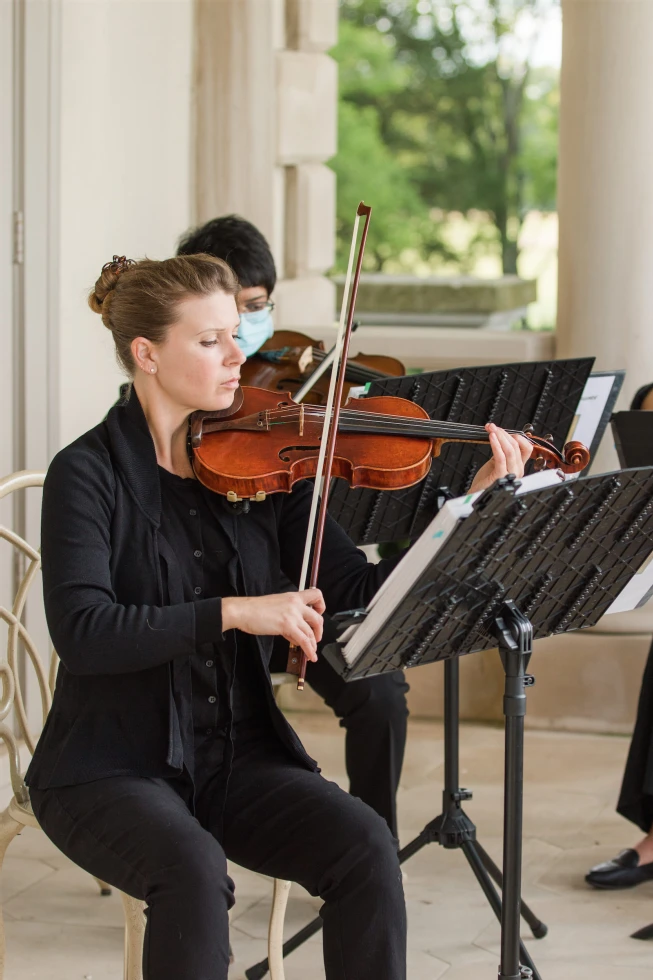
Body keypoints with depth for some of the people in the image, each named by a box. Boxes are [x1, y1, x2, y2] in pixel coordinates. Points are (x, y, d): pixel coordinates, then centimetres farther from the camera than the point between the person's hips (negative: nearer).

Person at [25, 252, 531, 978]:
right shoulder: (88, 473, -9)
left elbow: (359, 589, -1)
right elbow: (81, 631, -22)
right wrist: (235, 612, -29)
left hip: (238, 755, 4)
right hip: (112, 768, -4)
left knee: (364, 847, -21)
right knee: (194, 870, -34)